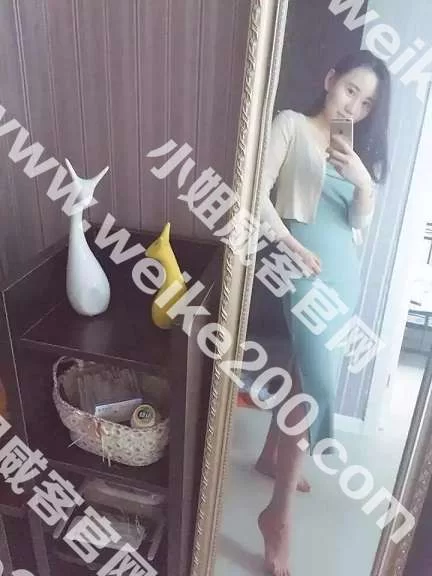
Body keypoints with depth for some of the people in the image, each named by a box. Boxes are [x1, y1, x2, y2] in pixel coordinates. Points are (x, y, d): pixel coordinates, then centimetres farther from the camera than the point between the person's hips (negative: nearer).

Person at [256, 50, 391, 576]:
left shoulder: (357, 147, 18)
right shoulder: (291, 125, -1)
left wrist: (364, 182, -8)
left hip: (345, 269, 8)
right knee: (319, 385, -14)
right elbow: (258, 193, -12)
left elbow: (361, 221, 11)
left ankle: (271, 456, 38)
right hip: (309, 267, -8)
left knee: (307, 371, 16)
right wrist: (294, 248, -17)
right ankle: (279, 513, -2)